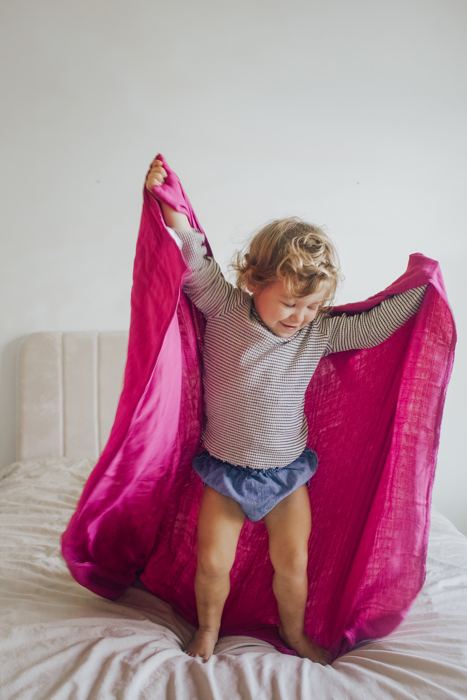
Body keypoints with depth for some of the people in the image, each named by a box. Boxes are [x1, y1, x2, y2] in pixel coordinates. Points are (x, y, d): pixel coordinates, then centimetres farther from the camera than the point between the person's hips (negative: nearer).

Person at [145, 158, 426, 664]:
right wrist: (167, 202, -27)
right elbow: (193, 255, -18)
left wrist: (421, 286, -6)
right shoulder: (223, 308, -14)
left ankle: (294, 632, 39)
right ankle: (207, 630, 33)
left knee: (292, 562, 10)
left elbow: (375, 324, -3)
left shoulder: (320, 333, -9)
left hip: (286, 472, 2)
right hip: (225, 470, -1)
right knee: (212, 563, 3)